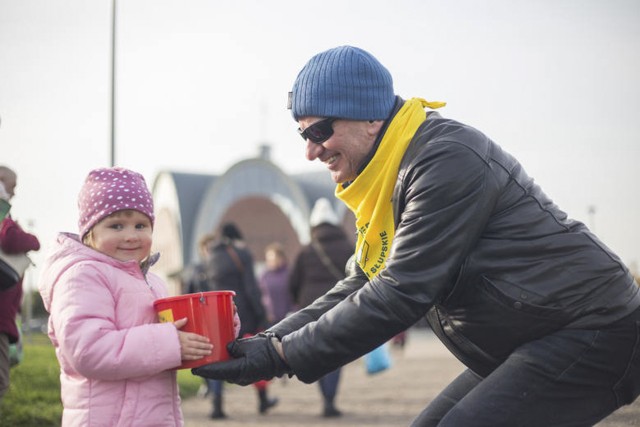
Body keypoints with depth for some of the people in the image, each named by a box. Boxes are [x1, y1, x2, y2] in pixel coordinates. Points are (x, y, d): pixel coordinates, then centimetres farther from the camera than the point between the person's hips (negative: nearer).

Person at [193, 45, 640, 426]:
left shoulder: (448, 160, -21)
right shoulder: (390, 177, 11)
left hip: (589, 335, -10)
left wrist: (282, 356, -20)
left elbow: (401, 295, -25)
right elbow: (361, 287, 13)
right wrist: (268, 340, 0)